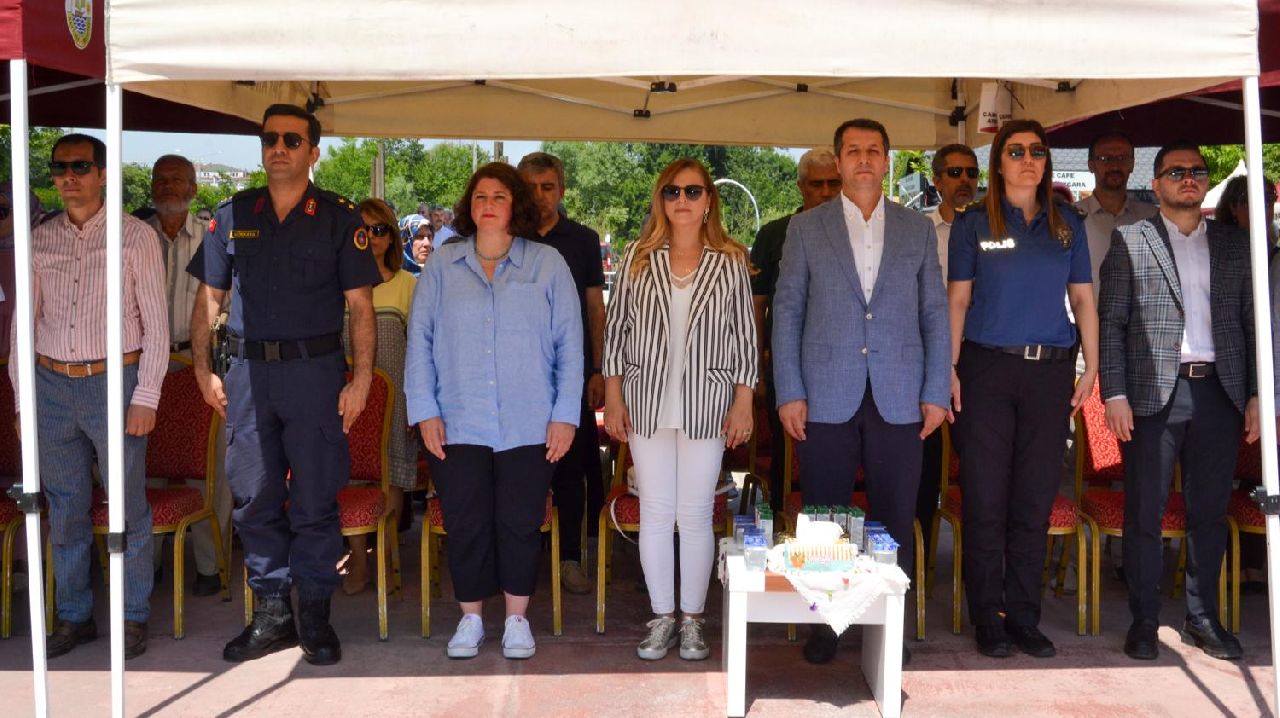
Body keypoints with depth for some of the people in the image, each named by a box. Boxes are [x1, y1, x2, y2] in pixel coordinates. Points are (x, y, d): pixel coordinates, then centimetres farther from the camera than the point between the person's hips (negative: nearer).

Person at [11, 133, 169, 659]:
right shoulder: (38, 241, 8)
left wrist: (146, 398, -9)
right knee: (65, 509, 11)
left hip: (114, 382, -4)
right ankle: (74, 617, 24)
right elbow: (23, 324, 13)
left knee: (128, 507, 2)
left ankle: (133, 617, 16)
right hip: (52, 385, 4)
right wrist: (22, 399, 8)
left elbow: (156, 324, -3)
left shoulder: (136, 237, -3)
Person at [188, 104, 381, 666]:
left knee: (314, 500, 2)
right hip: (247, 371, 3)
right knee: (254, 499, 7)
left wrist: (361, 379, -9)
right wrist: (204, 370, 4)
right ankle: (271, 614, 20)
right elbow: (208, 298, 12)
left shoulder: (339, 218, 2)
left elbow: (360, 306, -1)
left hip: (314, 370, -3)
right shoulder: (233, 215, 10)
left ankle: (314, 615, 14)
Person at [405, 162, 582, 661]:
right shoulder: (441, 267, 7)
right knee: (465, 525, 6)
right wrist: (425, 412, -2)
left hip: (529, 427, -1)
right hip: (458, 426, 1)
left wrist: (565, 414, -3)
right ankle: (470, 619, 24)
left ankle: (517, 620, 24)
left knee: (520, 525, 6)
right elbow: (420, 341, 5)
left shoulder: (548, 265, 4)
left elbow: (569, 345, 2)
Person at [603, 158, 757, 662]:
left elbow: (745, 336, 4)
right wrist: (613, 398, 3)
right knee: (655, 514, 6)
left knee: (696, 516, 4)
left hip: (706, 407, -1)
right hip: (648, 406, 1)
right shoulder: (638, 257, 5)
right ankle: (661, 619, 19)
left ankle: (692, 620, 18)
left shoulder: (731, 261, 3)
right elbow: (616, 329, 7)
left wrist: (744, 403, 0)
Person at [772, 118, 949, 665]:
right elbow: (787, 311, 4)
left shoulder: (918, 229, 10)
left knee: (895, 520, 5)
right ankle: (824, 624, 18)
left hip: (899, 399, 1)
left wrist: (936, 392, 2)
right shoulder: (806, 228, 6)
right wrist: (789, 393, -3)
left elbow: (935, 313, 9)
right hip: (826, 397, -1)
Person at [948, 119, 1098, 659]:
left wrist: (1091, 367, 4)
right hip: (987, 369, -2)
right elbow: (958, 299, 2)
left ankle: (1024, 616, 16)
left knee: (1035, 499, 6)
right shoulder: (973, 223, 4)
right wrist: (950, 370, -5)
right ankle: (988, 618, 11)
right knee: (986, 499, 0)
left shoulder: (1067, 224, 11)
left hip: (1051, 371, 3)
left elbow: (1083, 298, 11)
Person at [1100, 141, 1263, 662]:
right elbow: (1110, 322, 0)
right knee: (1144, 513, 1)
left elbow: (1252, 324, 12)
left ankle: (1203, 619, 22)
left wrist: (1257, 396, 5)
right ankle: (1144, 621, 12)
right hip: (1154, 394, -3)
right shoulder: (1129, 241, 5)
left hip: (1219, 393, 3)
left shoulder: (1234, 244, 14)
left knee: (1209, 512, 9)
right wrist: (1115, 394, -8)